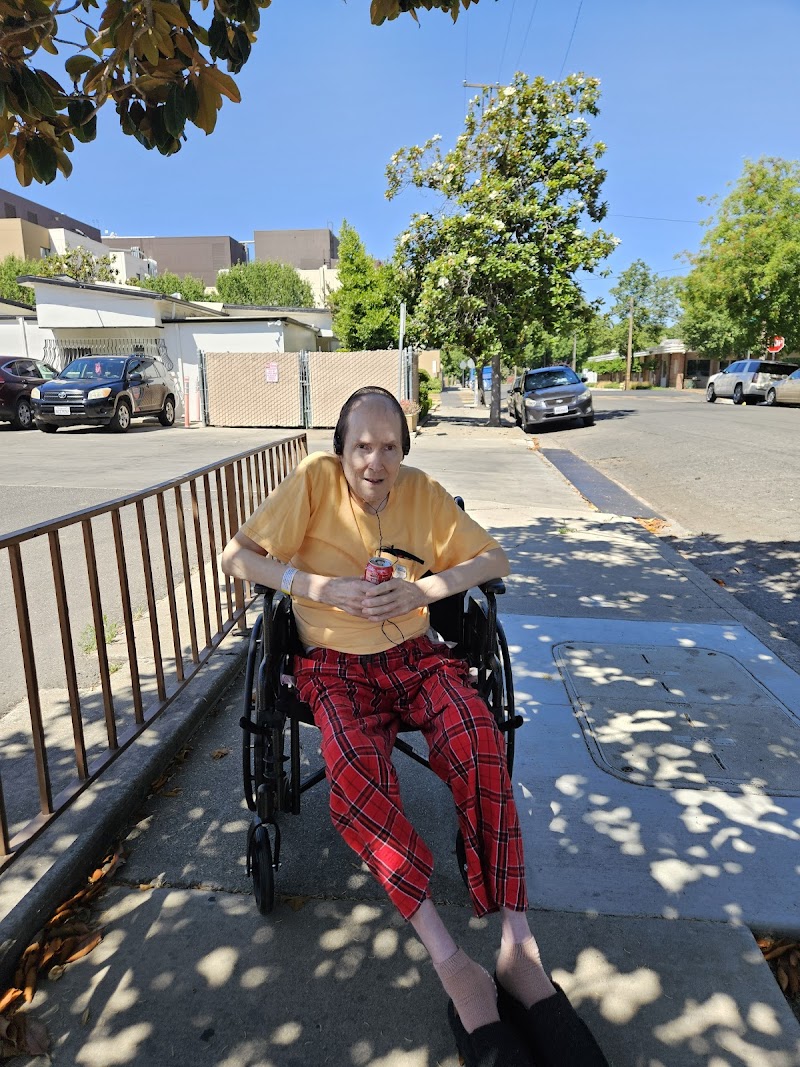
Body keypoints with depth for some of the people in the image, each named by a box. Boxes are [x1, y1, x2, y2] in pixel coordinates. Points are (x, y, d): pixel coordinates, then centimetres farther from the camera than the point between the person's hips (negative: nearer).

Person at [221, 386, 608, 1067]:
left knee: (481, 741, -29)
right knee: (357, 774, -33)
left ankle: (519, 944, -20)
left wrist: (421, 589, -13)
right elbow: (237, 556, -6)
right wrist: (323, 589, -18)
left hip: (413, 653, 2)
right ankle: (452, 964, -25)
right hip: (336, 665, -1)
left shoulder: (421, 492, 1)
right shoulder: (315, 480, -6)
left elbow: (494, 559, 4)